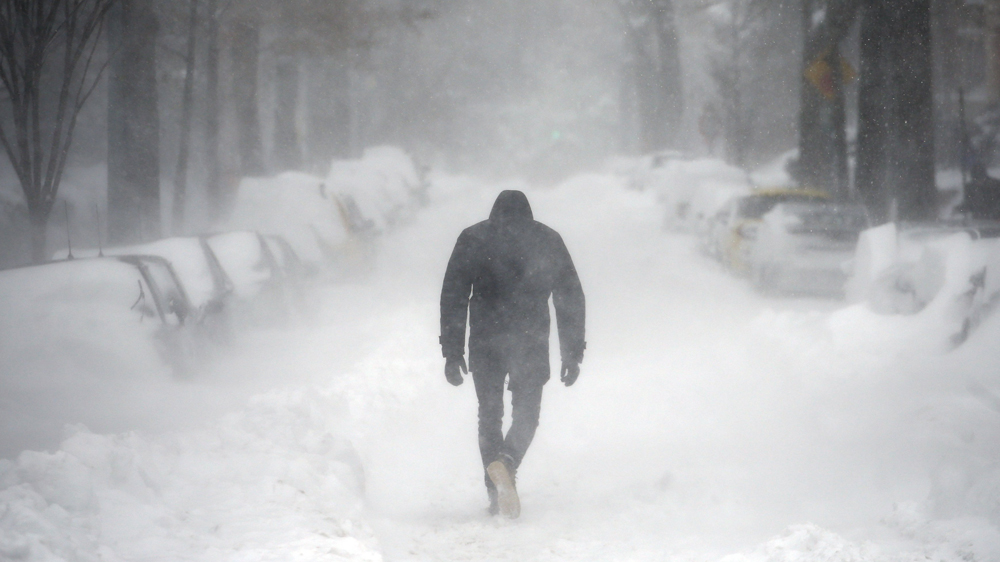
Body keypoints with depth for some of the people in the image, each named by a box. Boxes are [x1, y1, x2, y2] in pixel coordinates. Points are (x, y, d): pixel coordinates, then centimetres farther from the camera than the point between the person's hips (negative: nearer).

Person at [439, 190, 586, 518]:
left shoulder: (472, 239, 8)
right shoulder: (548, 240, 11)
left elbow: (453, 297, 1)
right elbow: (571, 298, 8)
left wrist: (452, 352, 1)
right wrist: (572, 353, 10)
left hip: (485, 343, 0)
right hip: (531, 342, 0)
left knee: (489, 414, 13)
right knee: (526, 414, 8)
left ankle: (497, 497, 4)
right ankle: (506, 461, -23)